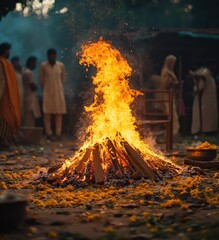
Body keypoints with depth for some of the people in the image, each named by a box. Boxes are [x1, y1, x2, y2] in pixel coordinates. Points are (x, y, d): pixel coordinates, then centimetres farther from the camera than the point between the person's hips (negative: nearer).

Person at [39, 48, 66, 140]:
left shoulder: (61, 65, 1)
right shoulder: (43, 66, -4)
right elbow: (41, 80, 5)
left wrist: (59, 87, 12)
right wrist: (45, 88, 10)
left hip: (59, 92, 2)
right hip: (47, 92, -2)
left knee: (59, 113, 0)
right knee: (47, 113, -4)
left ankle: (58, 133, 3)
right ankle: (48, 133, -1)